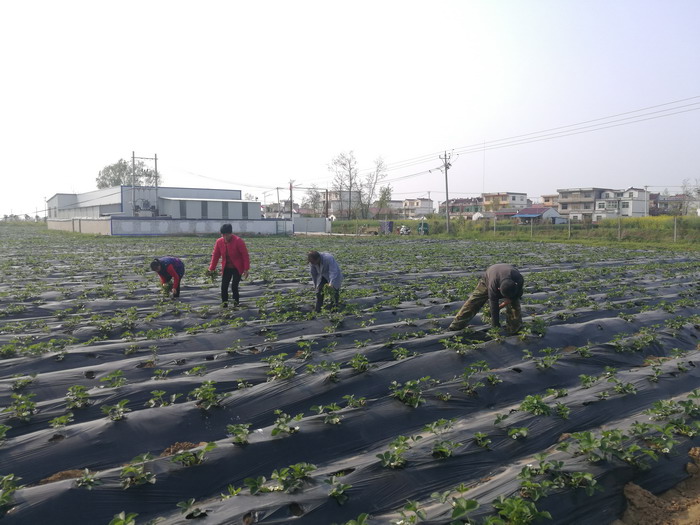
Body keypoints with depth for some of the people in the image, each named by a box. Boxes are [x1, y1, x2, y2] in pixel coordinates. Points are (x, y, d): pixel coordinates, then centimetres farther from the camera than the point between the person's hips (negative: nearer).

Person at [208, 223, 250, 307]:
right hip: (226, 268, 4)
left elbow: (245, 255, -14)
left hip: (237, 268, -4)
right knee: (224, 286, -4)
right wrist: (212, 269, 5)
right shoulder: (219, 241, -4)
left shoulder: (238, 241, -16)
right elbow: (215, 255, 5)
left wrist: (246, 269, -17)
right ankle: (224, 303, 8)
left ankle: (236, 302, 8)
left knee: (234, 286, -11)